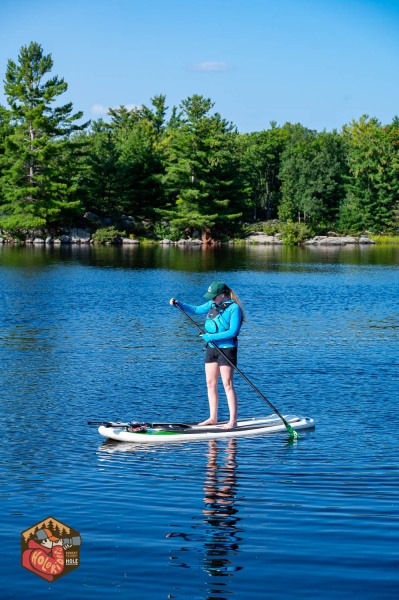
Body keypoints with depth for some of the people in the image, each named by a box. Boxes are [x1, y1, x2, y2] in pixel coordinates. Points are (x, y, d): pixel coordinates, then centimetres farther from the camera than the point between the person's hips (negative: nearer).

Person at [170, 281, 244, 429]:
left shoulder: (234, 308, -13)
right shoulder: (213, 304, 9)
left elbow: (233, 332, -19)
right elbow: (196, 310, 22)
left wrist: (211, 337, -19)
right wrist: (178, 304, 10)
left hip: (227, 349, -8)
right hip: (212, 348, 8)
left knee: (227, 384, -8)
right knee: (210, 383, 8)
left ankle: (233, 420, -6)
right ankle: (213, 418, 16)